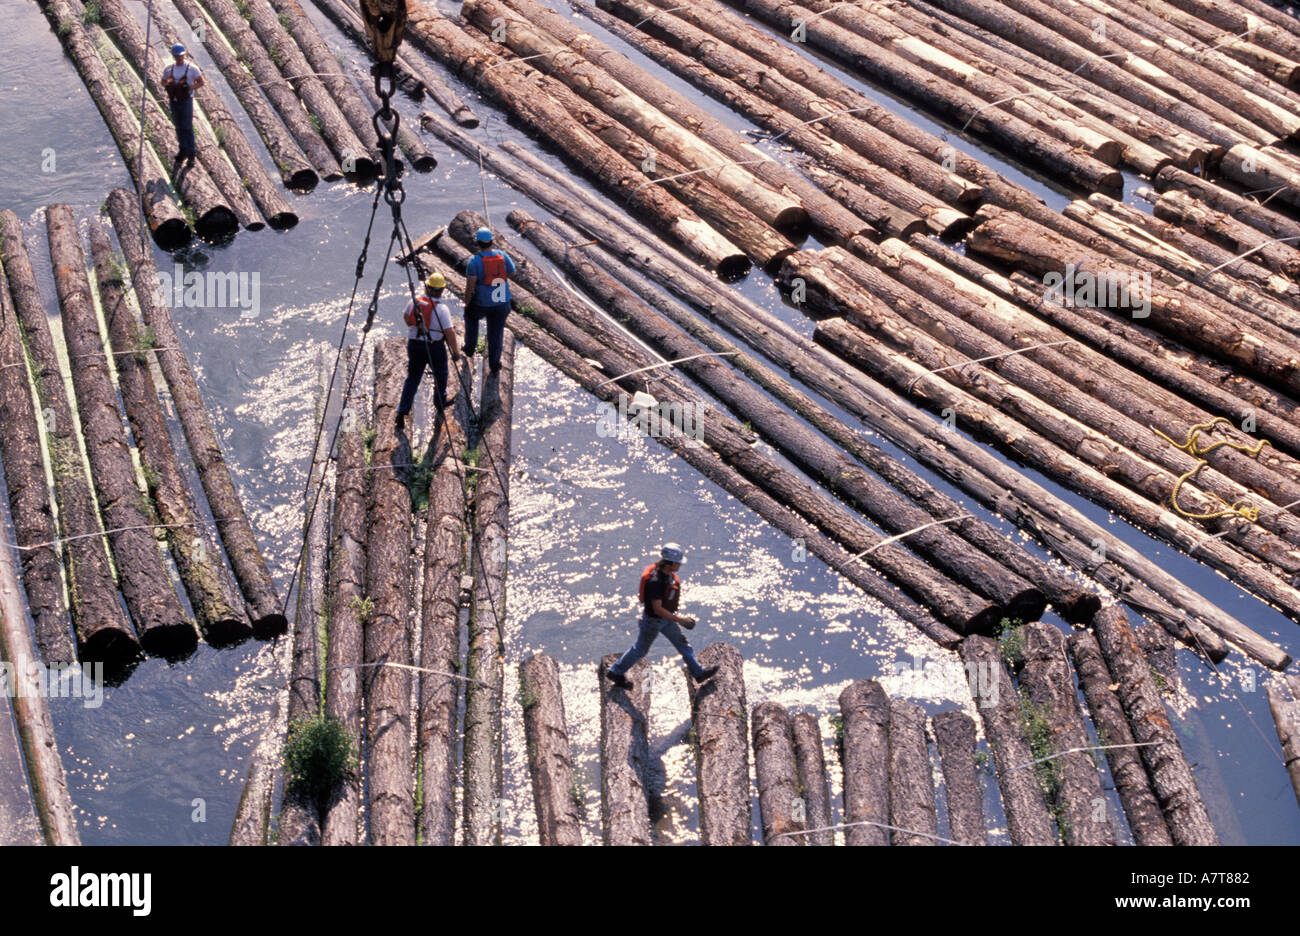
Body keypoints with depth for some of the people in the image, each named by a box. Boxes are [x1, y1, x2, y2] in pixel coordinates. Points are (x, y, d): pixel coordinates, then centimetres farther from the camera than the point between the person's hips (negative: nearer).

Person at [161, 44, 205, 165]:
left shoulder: (192, 68, -8)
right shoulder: (169, 69, 5)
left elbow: (202, 82, -5)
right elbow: (163, 81, 18)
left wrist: (190, 87, -19)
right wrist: (167, 86, -6)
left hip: (186, 101, -5)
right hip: (174, 101, 5)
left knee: (187, 127, -5)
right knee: (179, 127, 13)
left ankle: (191, 153, 2)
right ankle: (183, 151, 25)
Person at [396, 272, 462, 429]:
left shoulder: (414, 302, -5)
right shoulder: (441, 308, -19)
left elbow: (406, 318, 15)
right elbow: (450, 332, -20)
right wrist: (456, 351, -8)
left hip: (414, 344, 4)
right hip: (435, 347, -4)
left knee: (412, 378, 11)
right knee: (440, 374, 23)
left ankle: (402, 412, 3)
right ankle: (440, 402, 42)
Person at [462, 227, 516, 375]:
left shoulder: (474, 261, -17)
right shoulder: (502, 256, -6)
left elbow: (470, 285, -18)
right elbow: (512, 272, 8)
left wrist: (467, 303, -6)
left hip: (481, 304, -2)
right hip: (502, 302, 2)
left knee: (471, 316, 32)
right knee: (496, 333, 15)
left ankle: (470, 346, 38)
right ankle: (494, 364, 22)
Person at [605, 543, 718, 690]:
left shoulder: (668, 573, -9)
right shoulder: (655, 581, -37)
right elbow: (657, 609, -33)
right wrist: (679, 620, -29)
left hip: (666, 616, 8)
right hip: (653, 620, -8)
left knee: (682, 643, 16)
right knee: (640, 649, 12)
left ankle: (698, 673, 30)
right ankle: (616, 672, 31)